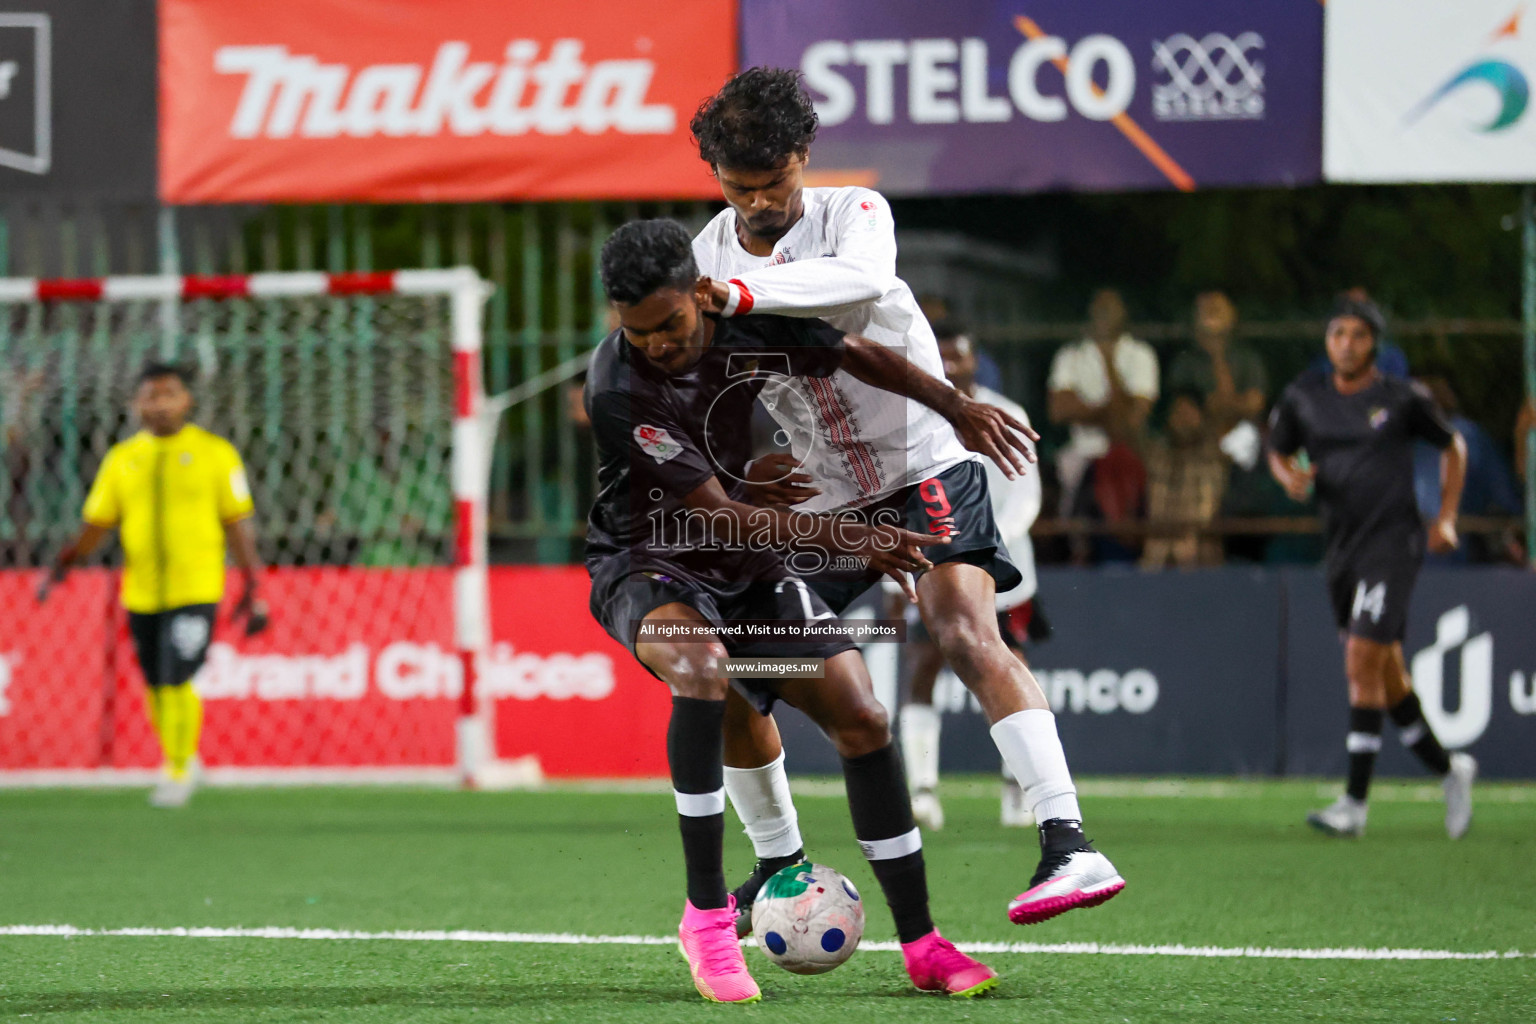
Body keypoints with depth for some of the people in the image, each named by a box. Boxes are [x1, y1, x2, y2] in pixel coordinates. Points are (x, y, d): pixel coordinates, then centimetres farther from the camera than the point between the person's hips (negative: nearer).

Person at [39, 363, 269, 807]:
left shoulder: (214, 453, 1)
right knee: (156, 687, 8)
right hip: (141, 594, 3)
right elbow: (96, 524, 10)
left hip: (196, 591, -3)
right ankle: (179, 760, 30)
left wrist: (252, 587, -1)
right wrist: (65, 562, -6)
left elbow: (237, 524, 3)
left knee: (176, 683, -13)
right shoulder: (122, 458, 9)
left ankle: (178, 771, 2)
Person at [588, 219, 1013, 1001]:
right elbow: (717, 513, -26)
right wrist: (846, 538, -28)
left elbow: (853, 353, 8)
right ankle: (707, 915, -27)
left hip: (749, 569, 5)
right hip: (649, 564, -5)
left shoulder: (748, 324, -13)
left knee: (862, 716, -5)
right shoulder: (619, 392, -29)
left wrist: (957, 407, 10)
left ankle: (921, 946, 6)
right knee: (703, 666, -37)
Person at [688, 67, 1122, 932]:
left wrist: (742, 294, -54)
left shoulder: (854, 212, -13)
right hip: (815, 498, 5)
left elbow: (863, 278, -38)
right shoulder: (705, 260, -1)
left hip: (924, 471, -5)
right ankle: (781, 866, 25)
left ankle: (1071, 848, -37)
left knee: (967, 633, -27)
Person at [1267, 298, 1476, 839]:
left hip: (1393, 542, -5)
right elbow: (1278, 450, 19)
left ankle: (1355, 803, -16)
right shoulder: (1303, 397, 6)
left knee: (1363, 663, -16)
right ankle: (1448, 768, 31)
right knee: (1387, 676, 12)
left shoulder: (1403, 399, -4)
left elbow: (1452, 446, 11)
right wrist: (1289, 475, -5)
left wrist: (1446, 518, 4)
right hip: (1341, 548, 5)